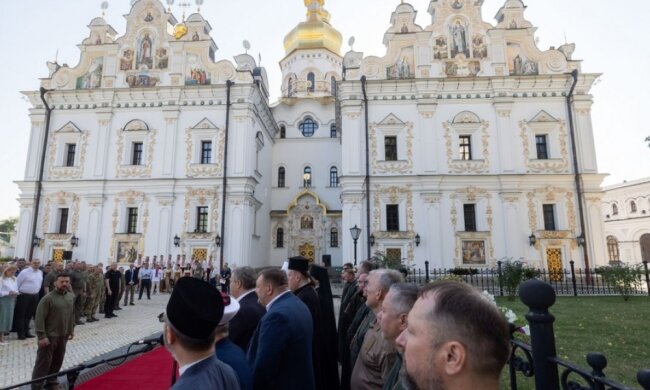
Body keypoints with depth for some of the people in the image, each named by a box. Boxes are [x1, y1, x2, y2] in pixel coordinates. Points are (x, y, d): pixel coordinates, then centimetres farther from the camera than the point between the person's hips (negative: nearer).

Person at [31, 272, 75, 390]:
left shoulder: (71, 296, 4)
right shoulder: (48, 298, -17)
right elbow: (39, 318, -18)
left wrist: (71, 329, 14)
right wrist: (42, 336, -20)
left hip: (63, 335, 6)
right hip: (49, 336, -6)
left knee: (58, 361, 17)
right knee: (44, 362, 2)